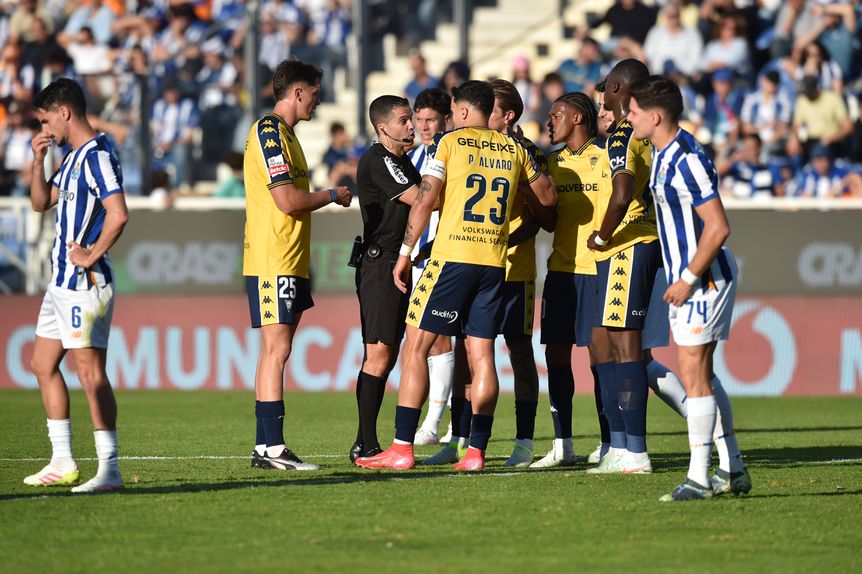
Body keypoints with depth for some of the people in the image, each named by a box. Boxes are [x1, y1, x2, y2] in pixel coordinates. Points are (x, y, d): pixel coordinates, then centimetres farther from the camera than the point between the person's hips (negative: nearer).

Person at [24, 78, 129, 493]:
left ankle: (110, 470, -9)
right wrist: (38, 160, 10)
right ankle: (62, 463, 19)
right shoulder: (73, 156, 16)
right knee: (43, 365, 14)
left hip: (85, 281, -11)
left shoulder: (97, 155, -15)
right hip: (62, 281, 11)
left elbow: (118, 214, -25)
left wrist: (92, 255, -17)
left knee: (90, 372, -10)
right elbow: (41, 202, 23)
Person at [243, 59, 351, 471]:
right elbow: (287, 201, -20)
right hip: (272, 262, -10)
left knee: (274, 351, 9)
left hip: (287, 262, 10)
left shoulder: (281, 133, 19)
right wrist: (332, 196, -6)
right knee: (277, 349, -12)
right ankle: (273, 448, -15)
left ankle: (265, 447, 10)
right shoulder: (269, 133, -13)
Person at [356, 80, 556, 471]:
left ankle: (402, 449, -5)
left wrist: (405, 253, -1)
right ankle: (476, 451, 2)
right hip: (494, 262, 4)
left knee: (416, 347, 0)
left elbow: (425, 200, -6)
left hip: (452, 258, -4)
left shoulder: (450, 143, 0)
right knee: (481, 354, 7)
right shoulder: (514, 150, 11)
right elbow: (547, 197, 20)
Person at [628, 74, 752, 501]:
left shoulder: (687, 161, -21)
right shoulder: (662, 156, 11)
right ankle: (732, 470, 20)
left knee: (694, 376, -8)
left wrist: (688, 280, -19)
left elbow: (718, 227, -24)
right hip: (685, 278, 10)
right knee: (702, 376, 14)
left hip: (704, 278, -10)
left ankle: (698, 478, -5)